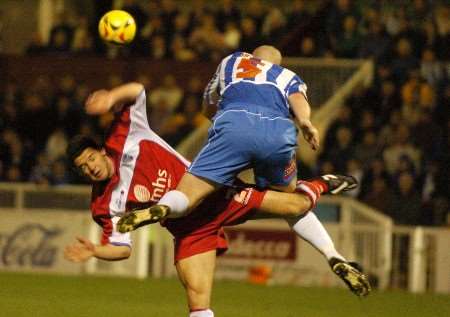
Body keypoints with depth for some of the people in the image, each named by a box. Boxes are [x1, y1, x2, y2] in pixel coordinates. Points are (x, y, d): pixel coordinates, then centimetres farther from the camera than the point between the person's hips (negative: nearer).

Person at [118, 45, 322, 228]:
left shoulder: (231, 61, 40)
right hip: (280, 132, 1)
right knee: (287, 192, 26)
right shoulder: (288, 77, 36)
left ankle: (161, 209, -42)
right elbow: (298, 98, 11)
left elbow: (208, 109, 51)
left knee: (184, 198, -10)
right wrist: (304, 122, -7)